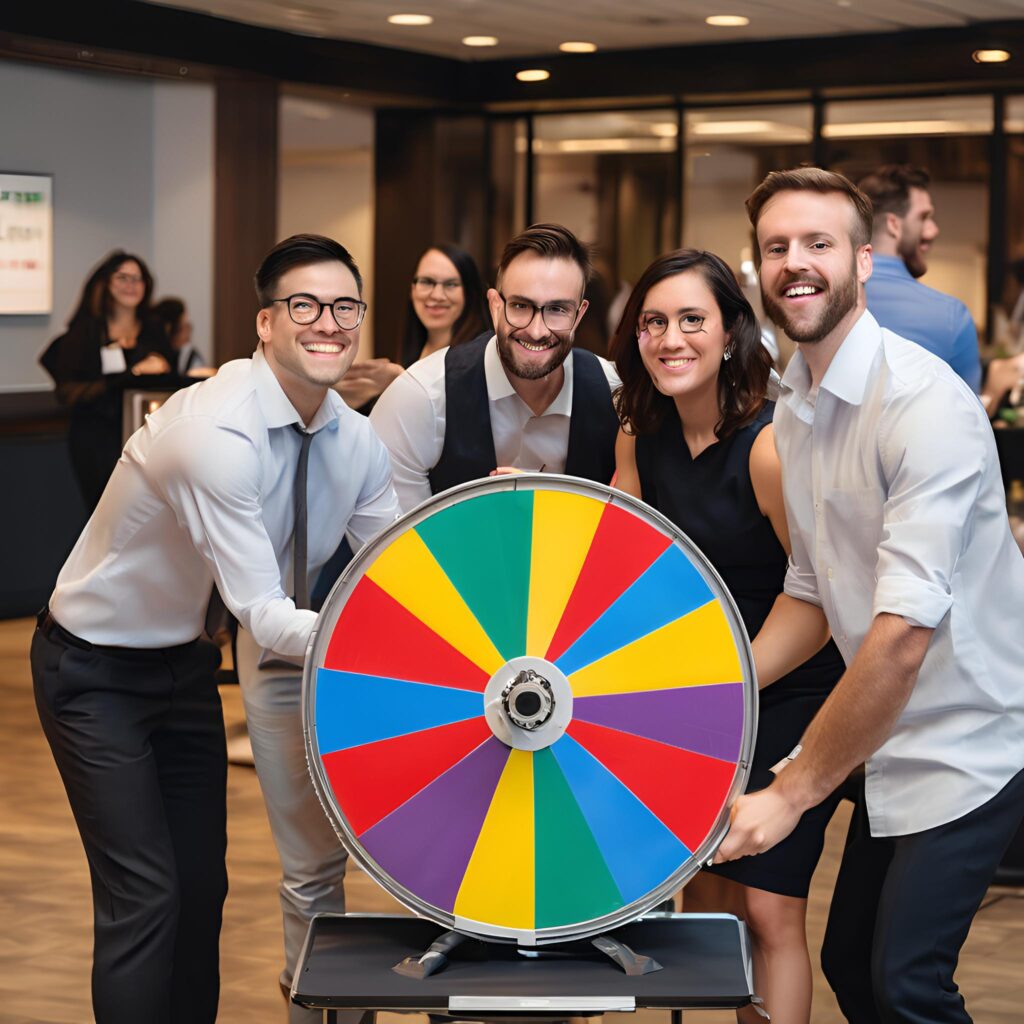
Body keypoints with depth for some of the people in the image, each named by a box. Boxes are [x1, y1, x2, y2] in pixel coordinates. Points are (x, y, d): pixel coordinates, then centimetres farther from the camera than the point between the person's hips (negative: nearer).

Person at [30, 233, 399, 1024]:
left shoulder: (357, 443, -8)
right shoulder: (218, 432, -32)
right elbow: (265, 617, -33)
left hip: (186, 661, 7)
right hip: (98, 669, -7)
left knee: (203, 888, 11)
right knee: (145, 896, -9)